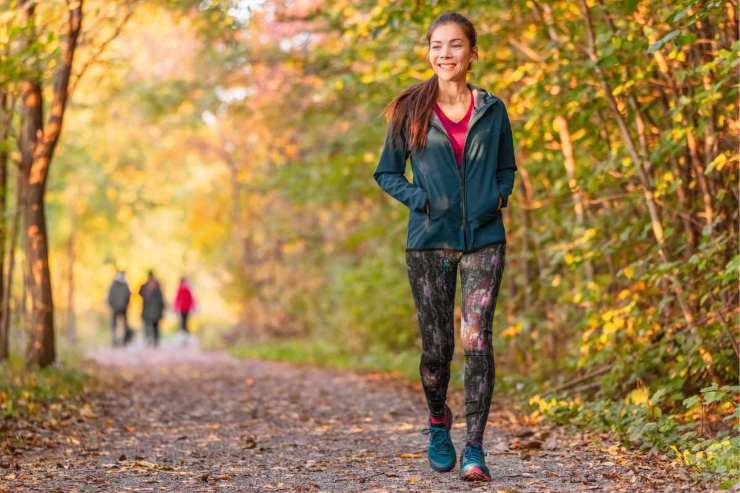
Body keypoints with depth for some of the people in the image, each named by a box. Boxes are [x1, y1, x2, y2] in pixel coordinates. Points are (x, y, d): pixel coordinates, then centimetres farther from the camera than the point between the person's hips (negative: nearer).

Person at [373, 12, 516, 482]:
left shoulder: (492, 110, 4)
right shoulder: (410, 111, 1)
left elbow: (507, 169, 17)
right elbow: (386, 173, 8)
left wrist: (498, 198, -3)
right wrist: (421, 200, -9)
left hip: (484, 241, 0)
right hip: (429, 243, 0)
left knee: (477, 339, -13)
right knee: (437, 346, 7)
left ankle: (475, 446, -11)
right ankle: (438, 423, 34)